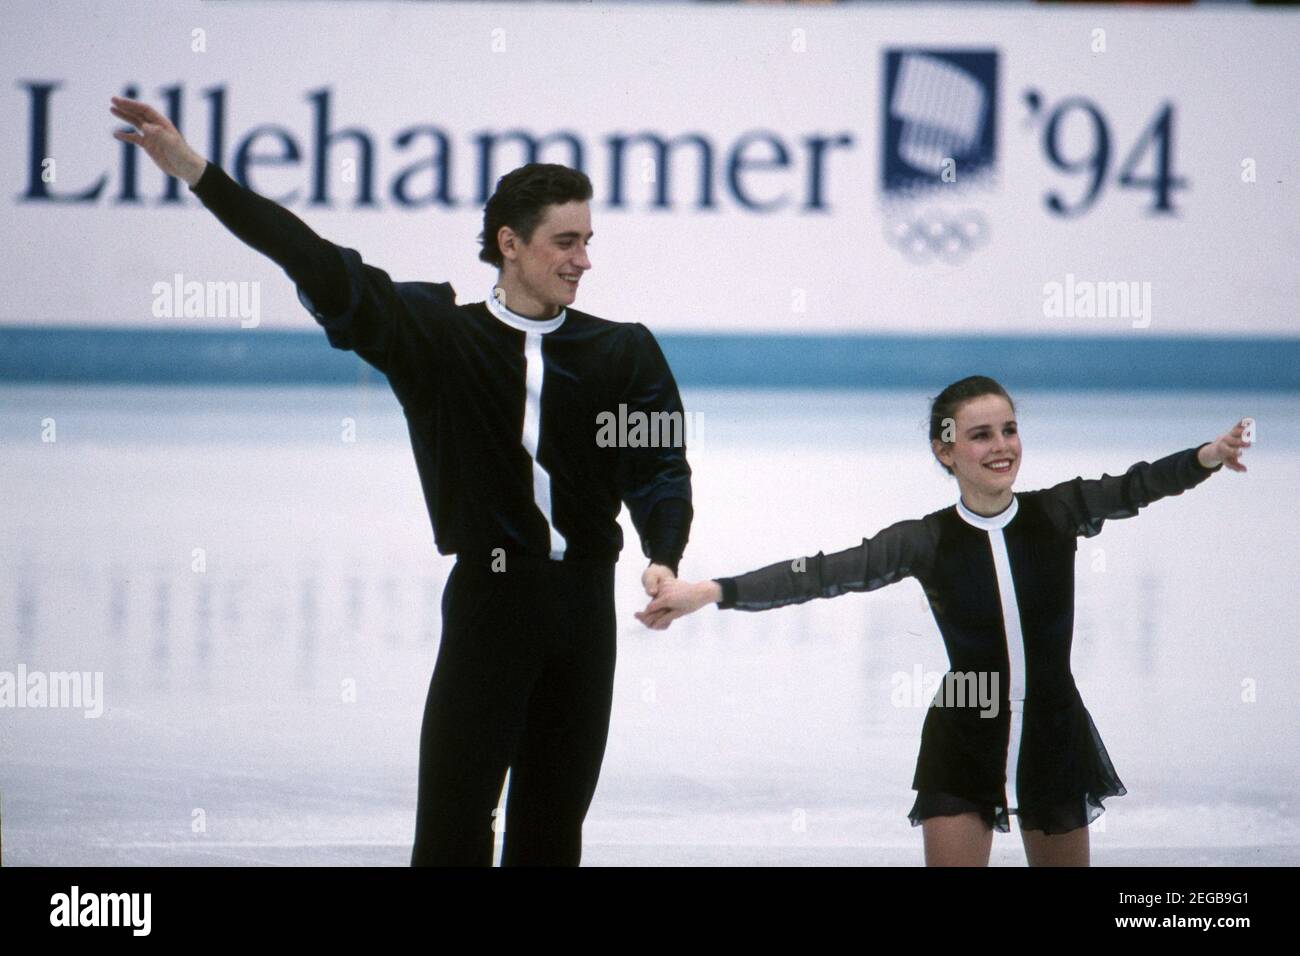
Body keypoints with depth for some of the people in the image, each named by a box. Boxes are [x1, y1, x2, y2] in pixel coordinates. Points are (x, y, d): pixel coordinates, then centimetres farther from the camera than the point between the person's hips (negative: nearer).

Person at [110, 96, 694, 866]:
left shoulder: (624, 353, 4)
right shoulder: (441, 338, -1)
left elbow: (661, 466, -3)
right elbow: (323, 269, -8)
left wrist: (664, 559, -25)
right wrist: (196, 172, -16)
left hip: (586, 602, 2)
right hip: (488, 600, -2)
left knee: (552, 828, 10)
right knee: (455, 826, -7)